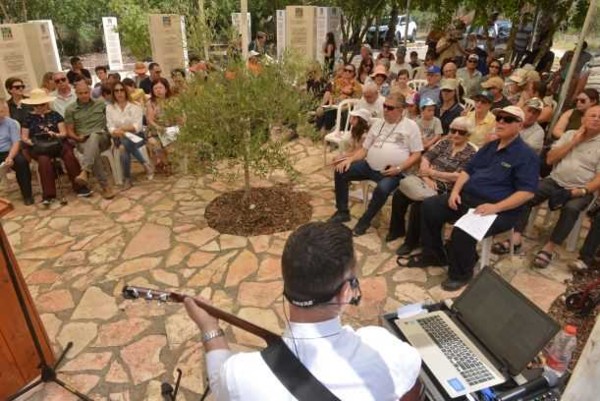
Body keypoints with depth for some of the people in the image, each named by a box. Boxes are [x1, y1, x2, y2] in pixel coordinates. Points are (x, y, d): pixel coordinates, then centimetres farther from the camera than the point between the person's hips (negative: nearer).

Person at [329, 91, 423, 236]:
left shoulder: (410, 126, 0)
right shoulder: (378, 123, 16)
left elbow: (416, 154, -4)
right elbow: (365, 149, 15)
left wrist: (399, 168, -18)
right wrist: (350, 159, -2)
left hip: (392, 172, -6)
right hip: (369, 166, 6)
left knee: (382, 189, -36)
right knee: (341, 172, -7)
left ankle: (365, 221, -11)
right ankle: (342, 212, 5)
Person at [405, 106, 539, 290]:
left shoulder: (526, 155, -8)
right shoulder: (490, 146, 16)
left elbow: (527, 192, -16)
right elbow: (468, 170, 17)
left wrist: (496, 207, -25)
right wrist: (455, 191, -1)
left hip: (499, 210, -8)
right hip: (466, 197, 8)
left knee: (462, 231, -33)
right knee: (429, 206, -7)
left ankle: (461, 273, -5)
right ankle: (433, 254, 7)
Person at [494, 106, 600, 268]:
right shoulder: (569, 134, 10)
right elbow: (550, 159, 1)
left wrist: (582, 191, -21)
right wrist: (573, 142, -6)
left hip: (580, 189, -3)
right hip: (554, 181, 3)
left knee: (571, 208, -34)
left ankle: (549, 248, -23)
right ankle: (516, 239, -23)